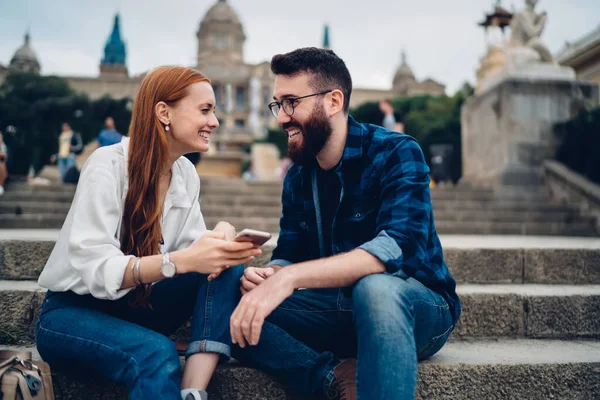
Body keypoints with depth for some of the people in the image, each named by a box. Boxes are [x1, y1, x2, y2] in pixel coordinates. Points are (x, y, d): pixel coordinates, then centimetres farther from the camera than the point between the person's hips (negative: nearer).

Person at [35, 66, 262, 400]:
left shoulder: (187, 174, 0)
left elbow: (190, 253, -4)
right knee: (157, 354, -38)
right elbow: (94, 267, -27)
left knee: (228, 267, -19)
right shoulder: (109, 165, -19)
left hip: (135, 306, 7)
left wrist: (221, 235, -26)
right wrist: (181, 260, -40)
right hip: (73, 311, -6)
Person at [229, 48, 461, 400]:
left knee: (374, 287, -41)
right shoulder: (298, 176, 5)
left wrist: (290, 277, -40)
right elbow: (288, 256, 5)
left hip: (417, 307, -6)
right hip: (342, 308, 6)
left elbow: (398, 246, -31)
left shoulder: (396, 154, -15)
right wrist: (269, 276, -21)